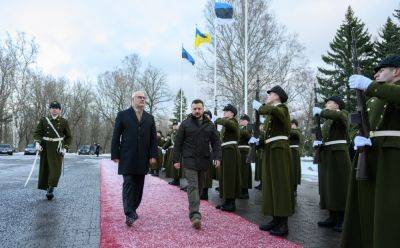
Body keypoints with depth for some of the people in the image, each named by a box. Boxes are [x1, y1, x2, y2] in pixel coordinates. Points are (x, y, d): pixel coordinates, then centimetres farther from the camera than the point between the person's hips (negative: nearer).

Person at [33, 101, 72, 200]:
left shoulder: (64, 122, 4)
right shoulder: (44, 120, 6)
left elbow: (69, 137, 7)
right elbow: (37, 133, 4)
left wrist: (65, 148, -5)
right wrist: (37, 143, -15)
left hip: (58, 148, -1)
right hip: (46, 148, 2)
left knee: (56, 169, -11)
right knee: (45, 169, 6)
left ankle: (51, 189, -6)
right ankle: (46, 188, 22)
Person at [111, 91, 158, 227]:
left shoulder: (150, 118, 13)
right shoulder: (123, 115, 3)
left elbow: (153, 138, 10)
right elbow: (116, 136, 1)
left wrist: (153, 155, 0)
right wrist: (115, 155, -5)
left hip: (143, 159, 4)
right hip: (127, 158, -3)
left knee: (139, 187, 8)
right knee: (128, 185, -7)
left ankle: (133, 209, 23)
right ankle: (129, 215, -9)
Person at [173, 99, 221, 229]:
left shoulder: (209, 125, 10)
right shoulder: (185, 124, 2)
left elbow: (216, 142, 11)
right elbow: (178, 143, 2)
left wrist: (217, 157, -2)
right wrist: (176, 160, -2)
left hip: (204, 160, 4)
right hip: (189, 160, -3)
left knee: (199, 186, 12)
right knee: (192, 186, -12)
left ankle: (193, 209, 28)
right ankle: (195, 215, -18)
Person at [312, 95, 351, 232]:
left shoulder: (342, 114, -3)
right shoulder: (326, 121, 19)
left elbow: (338, 115, -28)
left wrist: (320, 111, -20)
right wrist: (317, 142, 3)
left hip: (338, 155, -7)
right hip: (326, 156, 7)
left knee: (339, 186, -3)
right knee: (328, 186, 5)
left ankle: (342, 219, 4)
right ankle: (332, 217, 11)